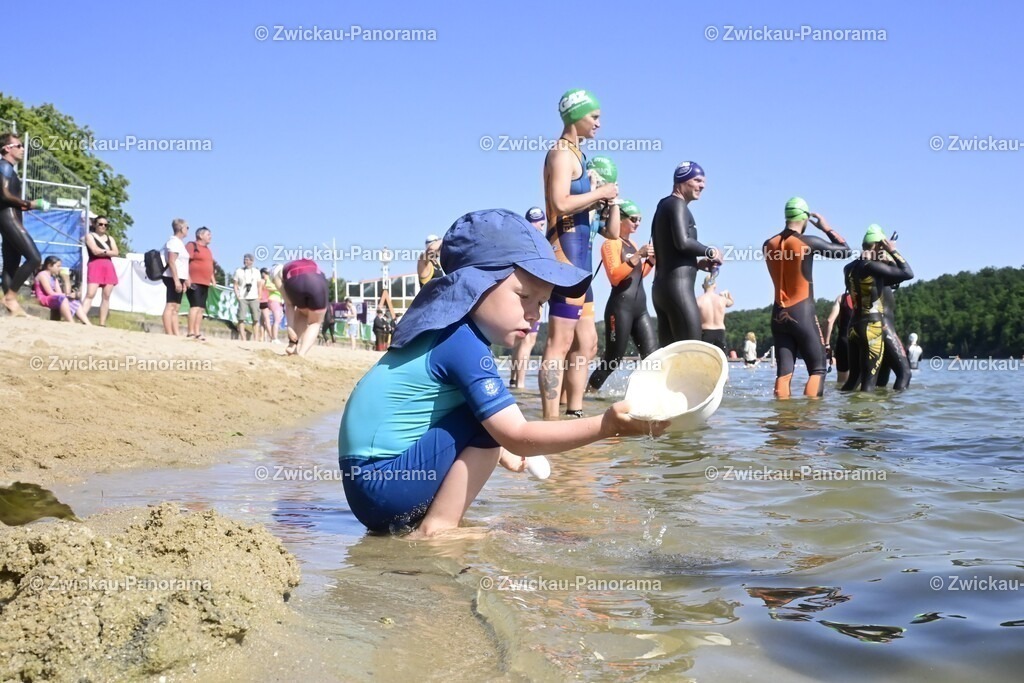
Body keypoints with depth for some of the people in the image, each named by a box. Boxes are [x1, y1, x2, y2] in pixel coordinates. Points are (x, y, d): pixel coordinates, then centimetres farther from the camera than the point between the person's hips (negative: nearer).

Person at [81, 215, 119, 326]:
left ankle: (102, 324, 3)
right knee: (90, 294, -17)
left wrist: (102, 251, -4)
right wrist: (108, 251, 2)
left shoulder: (110, 238, 21)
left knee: (106, 296, 1)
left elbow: (116, 253, 6)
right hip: (95, 266, -5)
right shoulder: (89, 236, 7)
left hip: (108, 267, 5)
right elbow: (95, 251, -9)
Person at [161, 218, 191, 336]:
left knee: (176, 308, 7)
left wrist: (184, 280, 21)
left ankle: (176, 334, 7)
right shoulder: (174, 242, -10)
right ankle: (169, 334, -17)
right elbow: (171, 262, -19)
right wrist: (176, 280, -24)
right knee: (171, 305, -13)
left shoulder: (179, 242, 20)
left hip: (178, 278, 10)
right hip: (173, 278, -10)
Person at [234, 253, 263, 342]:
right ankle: (243, 339, -10)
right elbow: (235, 285, 9)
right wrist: (237, 295, -5)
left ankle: (256, 339, -1)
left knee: (256, 319, -4)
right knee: (241, 318, -10)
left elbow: (259, 285, 14)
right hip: (242, 298, -1)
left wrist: (259, 296, 2)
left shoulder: (256, 271, 14)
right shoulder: (238, 271, 11)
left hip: (254, 298, 1)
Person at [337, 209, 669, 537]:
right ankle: (435, 529, -11)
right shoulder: (464, 344, -19)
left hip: (370, 483, 10)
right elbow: (516, 436, -23)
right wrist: (606, 425, -29)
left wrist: (499, 452, 24)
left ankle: (412, 523, 14)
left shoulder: (445, 331, 11)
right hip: (384, 483, -10)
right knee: (489, 420, -16)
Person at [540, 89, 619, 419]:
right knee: (560, 343, -14)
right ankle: (551, 422, -15)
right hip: (566, 251, -11)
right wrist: (599, 193, -11)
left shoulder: (576, 155, 22)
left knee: (586, 343, 13)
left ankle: (574, 415, 18)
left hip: (579, 256, 11)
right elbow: (560, 203, -23)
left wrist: (607, 198, 13)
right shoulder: (562, 153, -7)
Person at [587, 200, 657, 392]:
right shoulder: (611, 243, -5)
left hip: (640, 307, 8)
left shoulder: (632, 244, 19)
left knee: (653, 355, -4)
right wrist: (638, 256, -22)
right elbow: (614, 276, -17)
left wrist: (651, 260, 13)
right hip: (620, 307, -8)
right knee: (613, 359, -3)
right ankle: (588, 390, 12)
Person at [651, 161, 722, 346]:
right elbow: (683, 242, -20)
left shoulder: (664, 205, 24)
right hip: (678, 287, -10)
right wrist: (710, 252, -5)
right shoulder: (677, 204, -4)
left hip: (662, 287, 10)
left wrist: (698, 263, 18)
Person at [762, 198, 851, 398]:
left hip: (779, 314, 5)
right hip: (803, 312, -5)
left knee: (784, 371, 3)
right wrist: (827, 228, 13)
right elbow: (845, 251, 2)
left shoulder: (769, 244, 5)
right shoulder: (808, 242, -9)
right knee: (817, 369, 2)